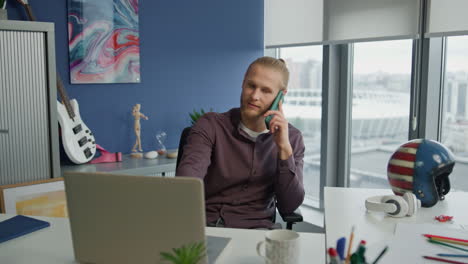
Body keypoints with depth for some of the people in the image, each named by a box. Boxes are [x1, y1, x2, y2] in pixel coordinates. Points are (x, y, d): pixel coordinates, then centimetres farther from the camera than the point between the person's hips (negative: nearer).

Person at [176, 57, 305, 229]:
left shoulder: (292, 138, 3)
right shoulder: (210, 126, -3)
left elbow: (289, 207, -4)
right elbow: (190, 170, -21)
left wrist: (284, 148, -15)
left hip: (255, 227, 1)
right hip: (206, 223, -1)